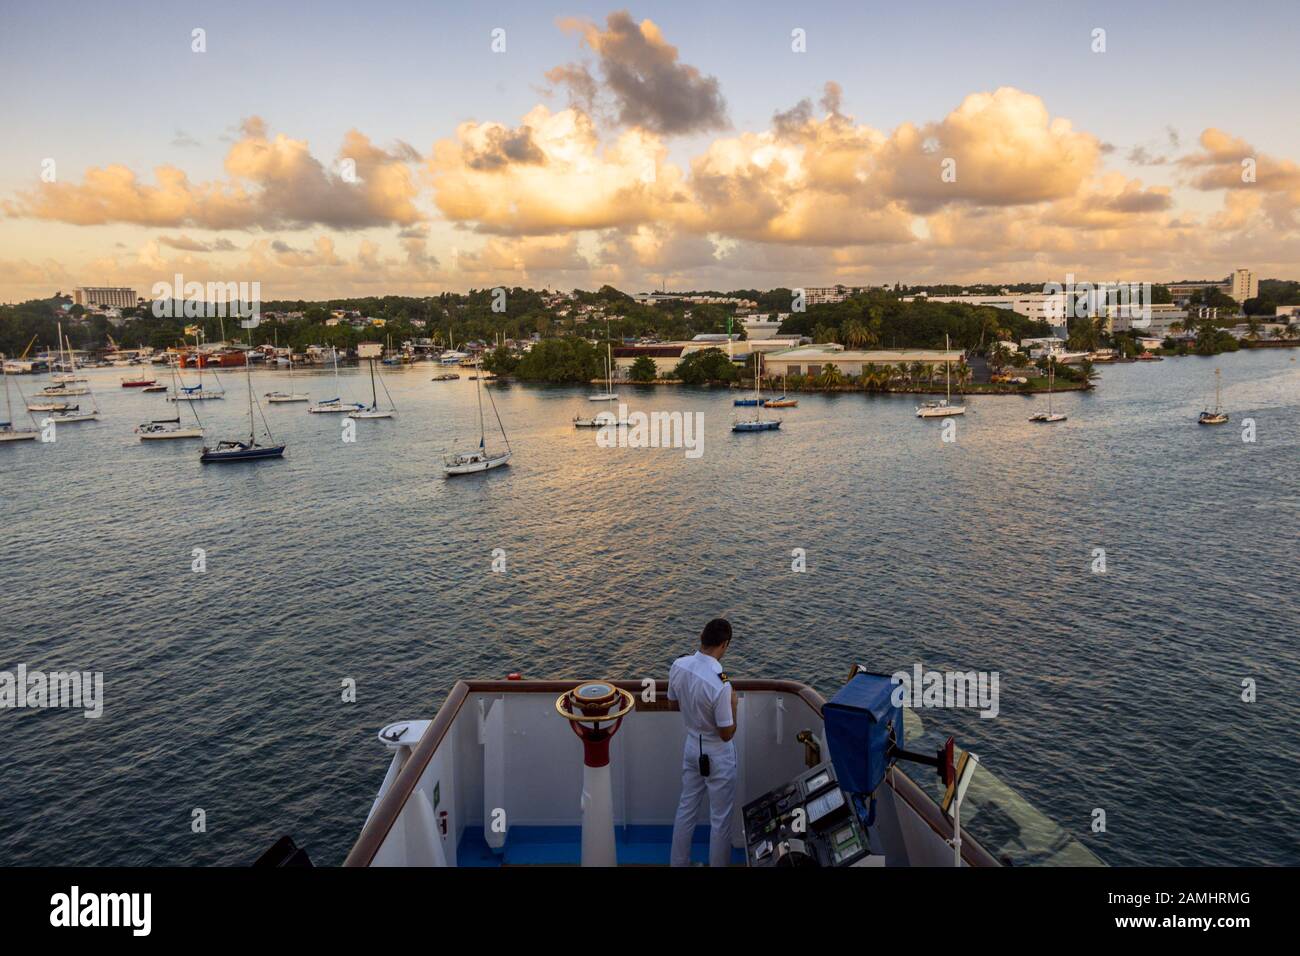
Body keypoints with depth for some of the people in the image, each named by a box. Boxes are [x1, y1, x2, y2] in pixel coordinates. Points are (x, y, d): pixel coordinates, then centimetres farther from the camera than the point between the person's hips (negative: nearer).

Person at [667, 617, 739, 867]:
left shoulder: (678, 666, -12)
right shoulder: (720, 684, -32)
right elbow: (726, 734, -22)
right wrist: (733, 704, -10)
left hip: (691, 747, 6)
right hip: (717, 755, -6)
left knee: (686, 808, 21)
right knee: (721, 818, 12)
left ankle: (678, 863, 34)